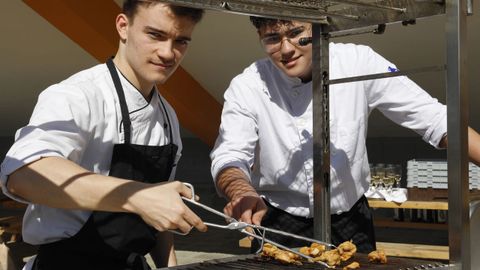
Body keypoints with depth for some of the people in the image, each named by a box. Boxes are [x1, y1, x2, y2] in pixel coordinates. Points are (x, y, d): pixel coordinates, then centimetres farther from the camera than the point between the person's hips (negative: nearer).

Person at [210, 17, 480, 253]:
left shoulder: (357, 63, -13)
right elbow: (229, 157, -20)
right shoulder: (247, 87, -13)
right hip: (280, 225, -1)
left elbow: (433, 118, -13)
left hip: (350, 222, 1)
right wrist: (243, 192, -43)